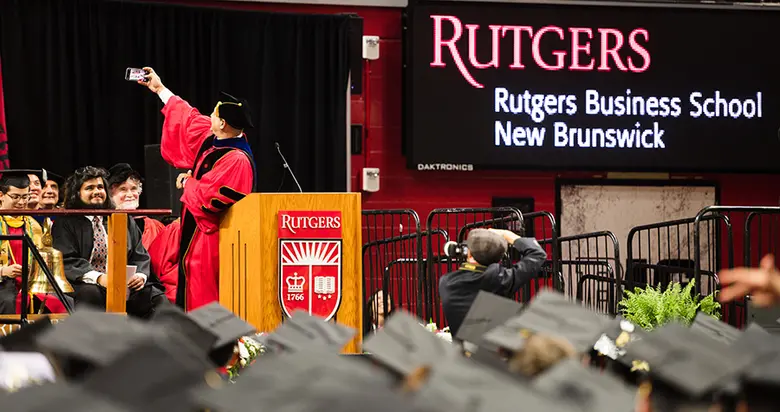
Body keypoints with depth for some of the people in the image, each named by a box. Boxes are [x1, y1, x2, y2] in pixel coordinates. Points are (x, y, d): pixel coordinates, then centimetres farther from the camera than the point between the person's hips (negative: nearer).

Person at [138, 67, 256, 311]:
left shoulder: (236, 160, -24)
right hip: (197, 232, 10)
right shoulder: (214, 140, 4)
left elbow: (207, 196, -27)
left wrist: (187, 183, -6)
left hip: (210, 238, -10)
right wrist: (160, 89, 29)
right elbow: (189, 119, 21)